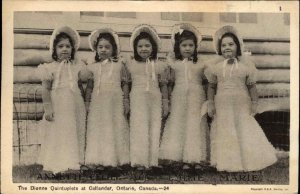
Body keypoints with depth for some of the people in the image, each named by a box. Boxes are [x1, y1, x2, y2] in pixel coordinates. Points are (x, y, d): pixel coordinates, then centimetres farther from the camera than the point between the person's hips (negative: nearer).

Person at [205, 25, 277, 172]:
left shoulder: (246, 65, -2)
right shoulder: (216, 66, 0)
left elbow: (251, 86, 2)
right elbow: (211, 86, 6)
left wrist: (254, 102, 0)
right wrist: (210, 104, 2)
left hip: (242, 105, -1)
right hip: (222, 105, 1)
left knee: (245, 131, 3)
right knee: (225, 132, 7)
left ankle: (247, 160, 16)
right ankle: (227, 162, 18)